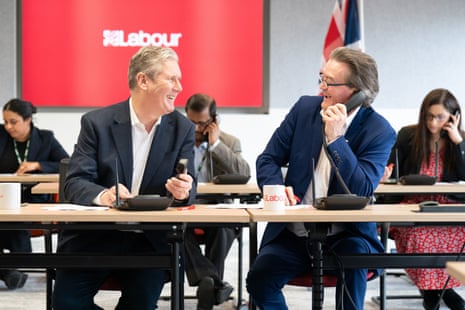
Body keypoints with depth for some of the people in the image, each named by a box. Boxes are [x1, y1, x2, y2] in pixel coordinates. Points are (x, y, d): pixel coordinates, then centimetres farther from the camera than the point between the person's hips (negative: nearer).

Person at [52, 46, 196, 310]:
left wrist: (184, 190, -25)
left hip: (152, 240, 1)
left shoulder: (183, 128, 4)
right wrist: (102, 195, -31)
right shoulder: (97, 122, -3)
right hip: (95, 236, -1)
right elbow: (75, 183, -9)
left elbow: (188, 186, 0)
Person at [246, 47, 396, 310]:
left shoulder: (380, 131, -7)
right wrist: (276, 188, -16)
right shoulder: (305, 108, 3)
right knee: (259, 278, -22)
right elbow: (268, 159, 6)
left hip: (346, 236, -3)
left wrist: (335, 139, -23)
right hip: (293, 235, 3)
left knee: (354, 254, -36)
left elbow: (363, 191, -18)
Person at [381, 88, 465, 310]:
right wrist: (384, 174, -20)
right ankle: (430, 287, -11)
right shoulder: (408, 135, 3)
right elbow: (389, 170, 4)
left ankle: (437, 285, -10)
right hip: (412, 207, -1)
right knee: (421, 235, -35)